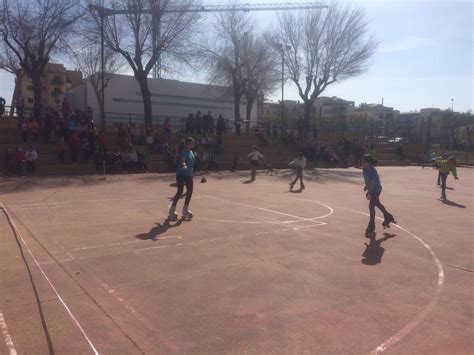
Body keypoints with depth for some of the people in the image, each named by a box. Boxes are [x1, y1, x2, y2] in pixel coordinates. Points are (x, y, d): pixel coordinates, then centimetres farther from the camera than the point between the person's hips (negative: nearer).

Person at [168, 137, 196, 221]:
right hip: (181, 174, -8)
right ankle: (172, 211, 5)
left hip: (189, 174, 9)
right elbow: (182, 160, -33)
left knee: (190, 191, 10)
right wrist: (184, 165, -54)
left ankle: (185, 210, 24)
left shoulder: (191, 151, 10)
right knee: (180, 192, -6)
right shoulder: (184, 152, -17)